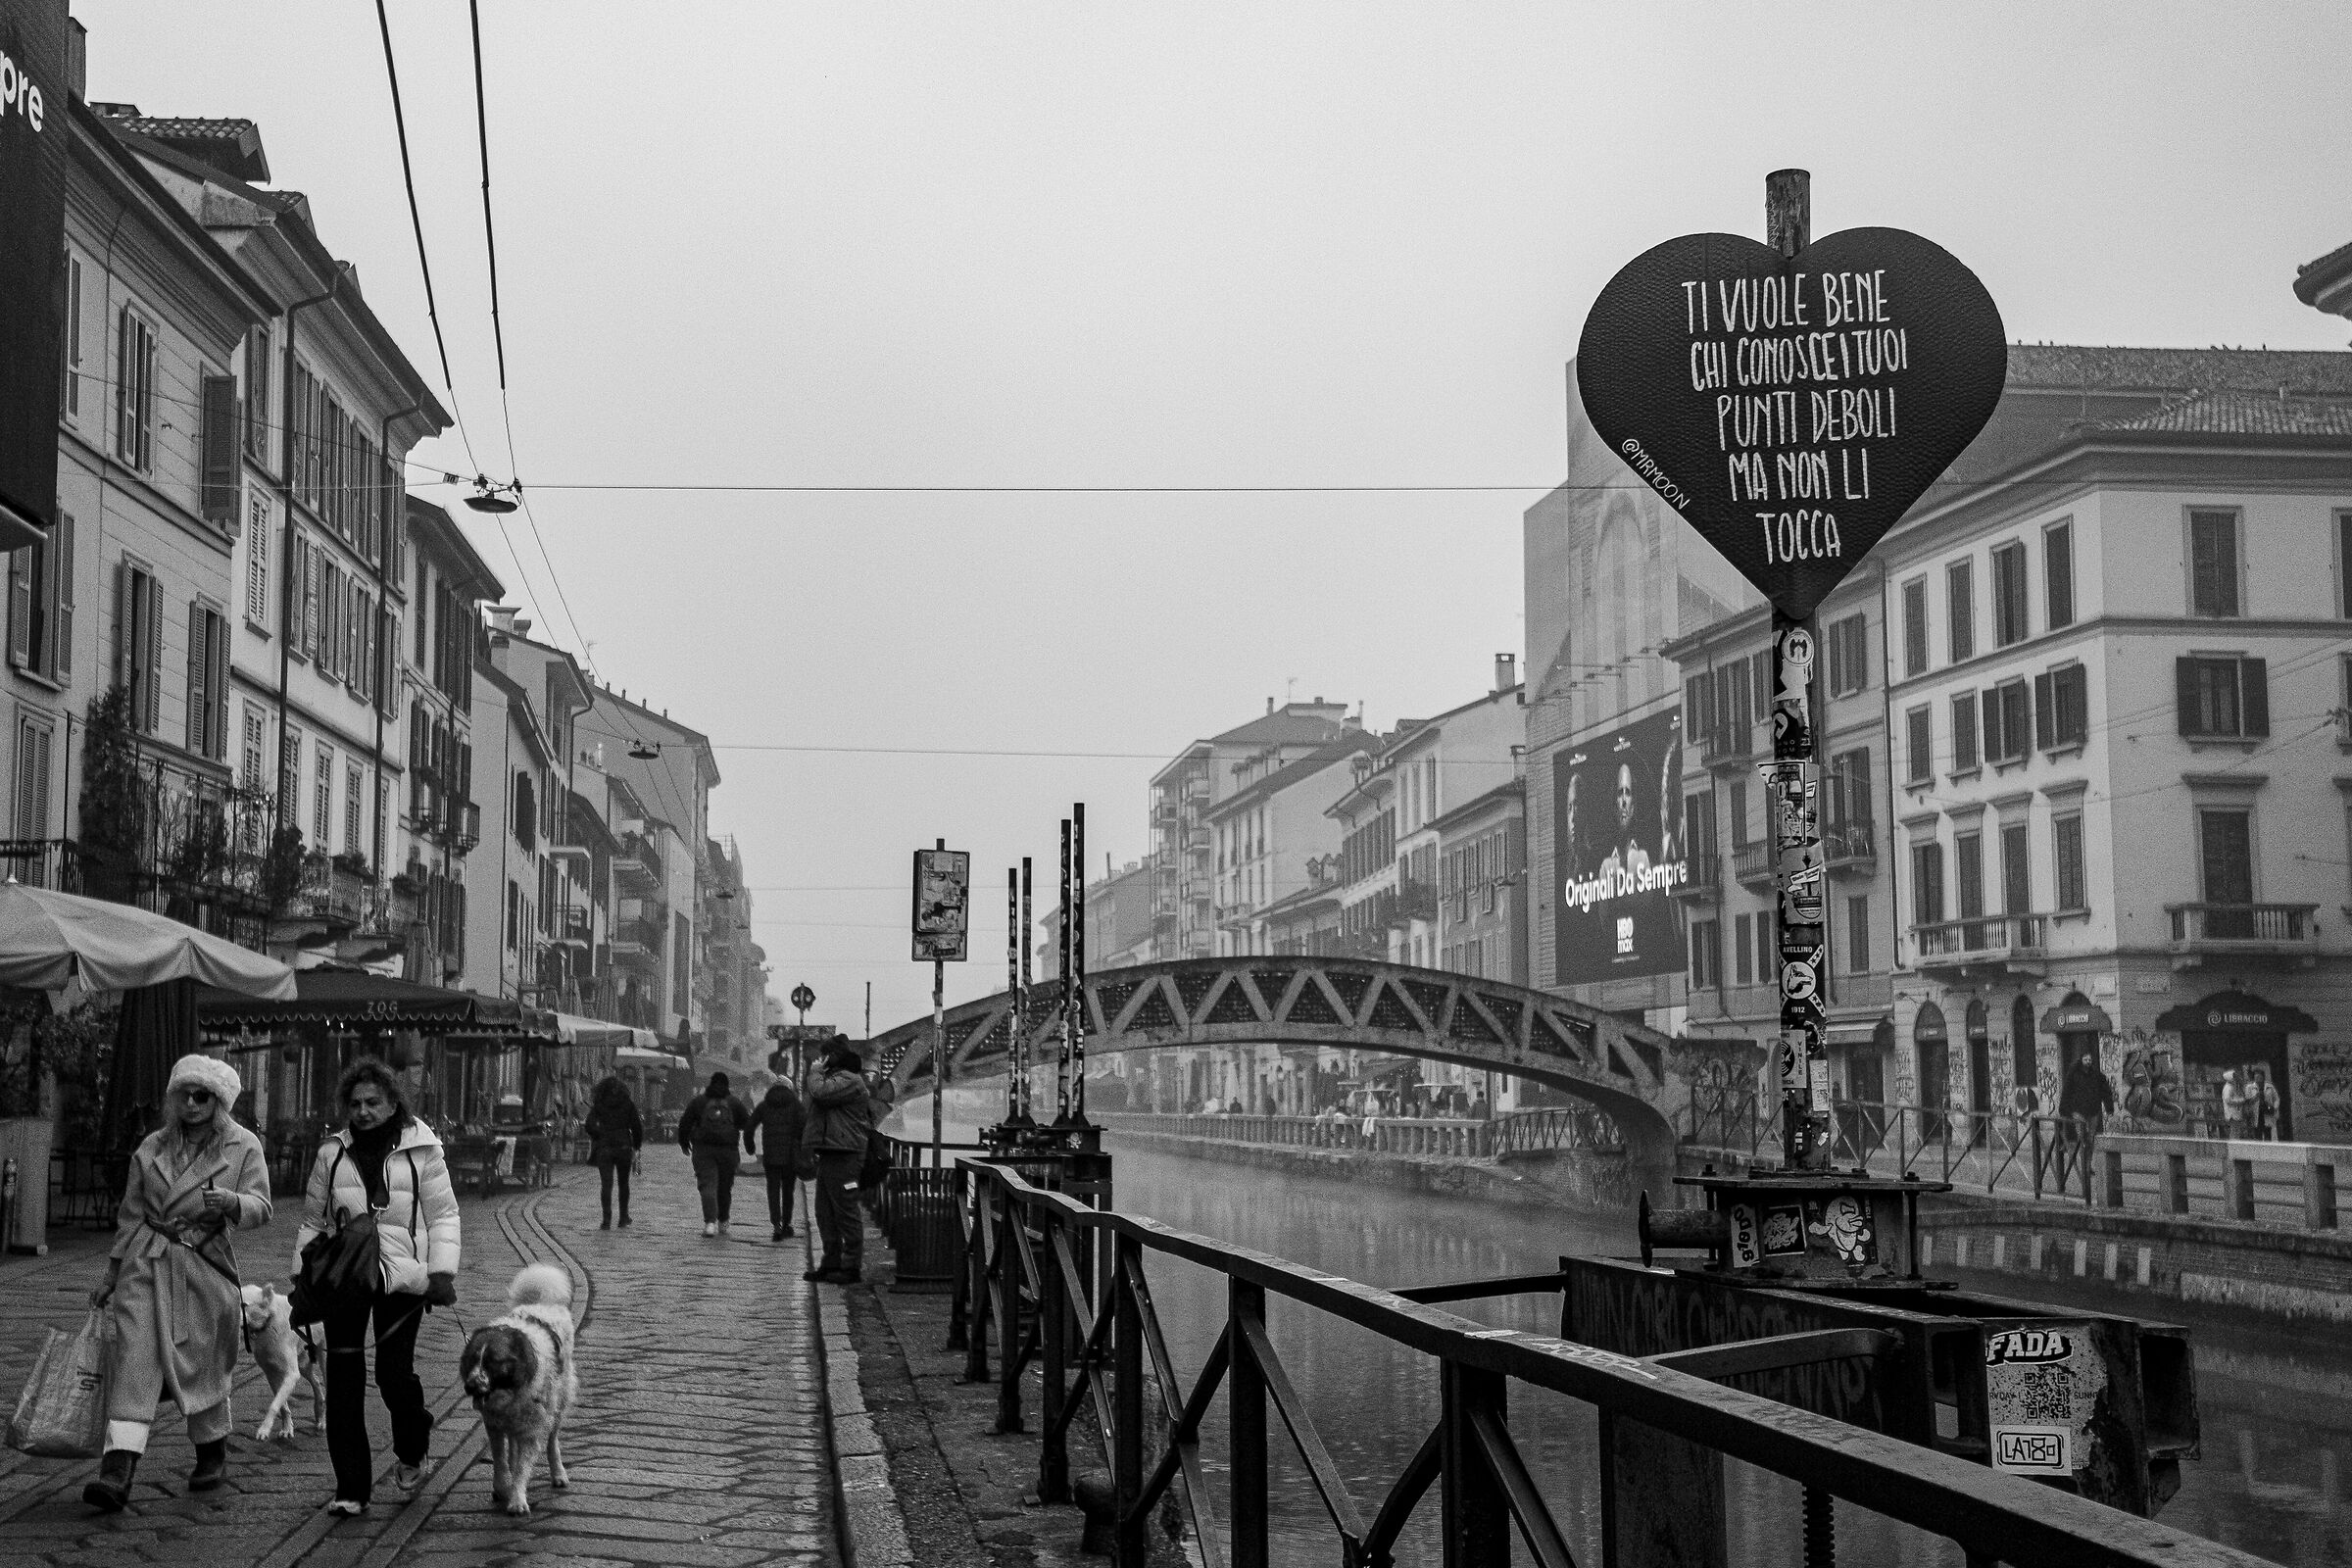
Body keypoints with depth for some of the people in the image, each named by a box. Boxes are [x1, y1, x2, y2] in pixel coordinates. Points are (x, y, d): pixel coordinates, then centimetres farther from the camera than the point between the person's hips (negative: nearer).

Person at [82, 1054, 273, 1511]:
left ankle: (213, 1454, 32)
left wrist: (230, 1202, -29)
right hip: (146, 1266, 2)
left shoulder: (243, 1147, 1)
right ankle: (117, 1471, -19)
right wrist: (112, 1274, 16)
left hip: (205, 1267, -1)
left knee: (203, 1365, 8)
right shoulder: (153, 1147, 9)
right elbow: (131, 1212, 16)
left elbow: (261, 1208, -6)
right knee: (135, 1358, -12)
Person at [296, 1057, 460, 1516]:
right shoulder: (332, 1153, 9)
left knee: (395, 1370, -7)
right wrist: (302, 1275, 12)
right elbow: (313, 1221, 17)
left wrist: (442, 1271, -6)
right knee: (343, 1378, -2)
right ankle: (351, 1487, 4)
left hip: (402, 1276, -2)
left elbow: (443, 1215, 3)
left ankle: (410, 1453, 25)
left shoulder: (421, 1150, 2)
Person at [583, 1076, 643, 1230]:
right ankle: (623, 1219, 17)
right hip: (624, 1147, 1)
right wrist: (636, 1146, 10)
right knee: (623, 1184, 14)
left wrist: (598, 1137, 10)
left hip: (604, 1148, -1)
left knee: (606, 1184, -1)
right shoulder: (628, 1104, 1)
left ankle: (607, 1220, -10)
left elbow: (589, 1126, -8)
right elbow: (636, 1126, -1)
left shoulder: (598, 1105, 0)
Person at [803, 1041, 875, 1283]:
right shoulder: (836, 1078, 22)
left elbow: (820, 1092, -23)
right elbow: (814, 1100, 22)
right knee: (825, 1213, 13)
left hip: (843, 1156, -11)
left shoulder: (849, 1080, -11)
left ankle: (852, 1266, -5)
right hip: (829, 1154, 11)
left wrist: (816, 1071, -9)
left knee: (845, 1211, -8)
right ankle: (831, 1262, 20)